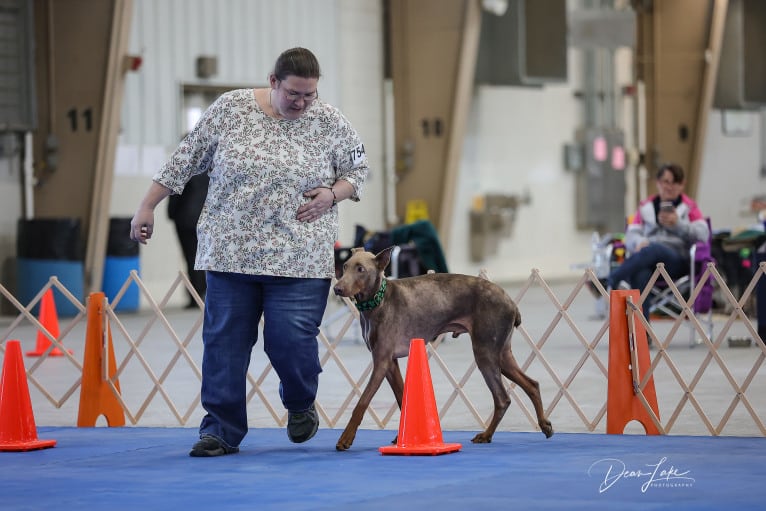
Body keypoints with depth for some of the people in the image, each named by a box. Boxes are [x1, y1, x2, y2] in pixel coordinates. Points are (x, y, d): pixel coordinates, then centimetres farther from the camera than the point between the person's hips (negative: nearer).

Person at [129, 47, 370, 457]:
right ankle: (221, 430, 9)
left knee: (291, 339, -7)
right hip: (231, 250, 1)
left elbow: (358, 169, 11)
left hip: (298, 257, -1)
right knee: (225, 340, 1)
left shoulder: (330, 123, 0)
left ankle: (300, 404, 22)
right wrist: (147, 206, 5)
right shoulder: (229, 109, -1)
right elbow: (186, 160, 5)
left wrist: (332, 194, -8)